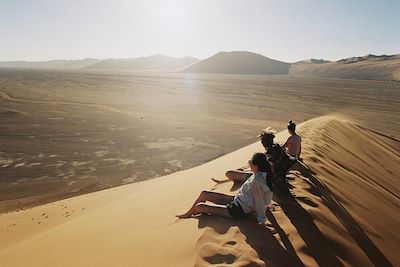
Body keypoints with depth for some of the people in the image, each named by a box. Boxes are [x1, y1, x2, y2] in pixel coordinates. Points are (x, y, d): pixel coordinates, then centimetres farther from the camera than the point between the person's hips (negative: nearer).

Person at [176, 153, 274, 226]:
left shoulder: (257, 180, -30)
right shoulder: (260, 174, -4)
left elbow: (259, 201, -23)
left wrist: (261, 220, -14)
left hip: (237, 211, -9)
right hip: (236, 200, 9)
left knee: (199, 207, -11)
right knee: (204, 194, 8)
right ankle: (188, 213, 28)